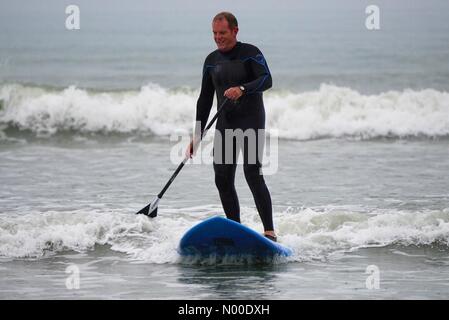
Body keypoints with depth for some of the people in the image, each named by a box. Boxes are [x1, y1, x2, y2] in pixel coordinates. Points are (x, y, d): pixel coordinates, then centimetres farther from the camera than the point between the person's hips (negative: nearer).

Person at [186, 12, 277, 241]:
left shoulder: (250, 53, -6)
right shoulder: (212, 60, 11)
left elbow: (266, 80, -20)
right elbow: (205, 99, 16)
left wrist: (243, 89, -38)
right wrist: (197, 135, 12)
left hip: (251, 121, -6)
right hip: (225, 125, 6)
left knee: (253, 175, -17)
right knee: (223, 180, 0)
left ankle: (269, 231, -16)